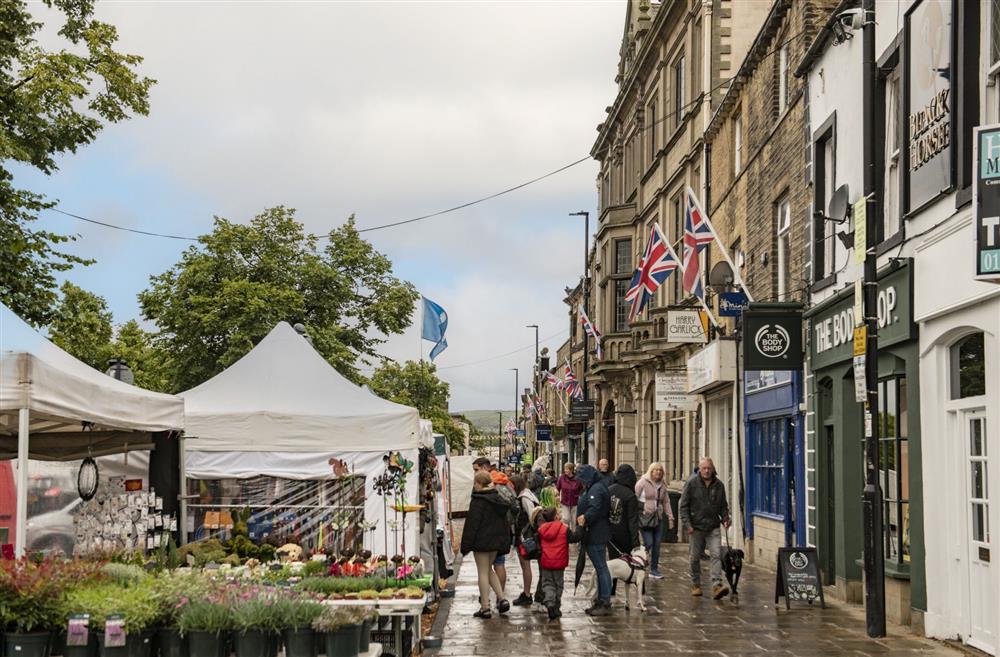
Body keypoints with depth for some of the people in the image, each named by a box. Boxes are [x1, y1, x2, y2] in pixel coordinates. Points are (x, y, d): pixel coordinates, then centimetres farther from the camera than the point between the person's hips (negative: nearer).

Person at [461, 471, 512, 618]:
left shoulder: (478, 501, -16)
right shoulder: (498, 499, 7)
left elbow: (472, 523, -17)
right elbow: (504, 521, 13)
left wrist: (466, 544, -11)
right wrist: (505, 542, 20)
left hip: (481, 541, -7)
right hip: (496, 540, 7)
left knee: (483, 572, 0)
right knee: (489, 570, 20)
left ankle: (485, 607, 2)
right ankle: (502, 599, 8)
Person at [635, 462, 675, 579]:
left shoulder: (662, 485, 13)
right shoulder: (643, 482, -4)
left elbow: (666, 502, 19)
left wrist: (670, 517, 14)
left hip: (658, 518, 6)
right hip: (645, 517, -5)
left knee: (657, 545, 5)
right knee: (648, 544, -12)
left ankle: (654, 570, 13)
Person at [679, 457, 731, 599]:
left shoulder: (719, 485, 6)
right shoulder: (691, 484, -4)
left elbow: (723, 505, 18)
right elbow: (684, 505, -3)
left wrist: (725, 518, 0)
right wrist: (687, 524, -11)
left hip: (713, 527, 2)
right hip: (696, 527, -2)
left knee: (716, 555, -12)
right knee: (694, 558, 7)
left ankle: (717, 585, -17)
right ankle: (696, 585, 23)